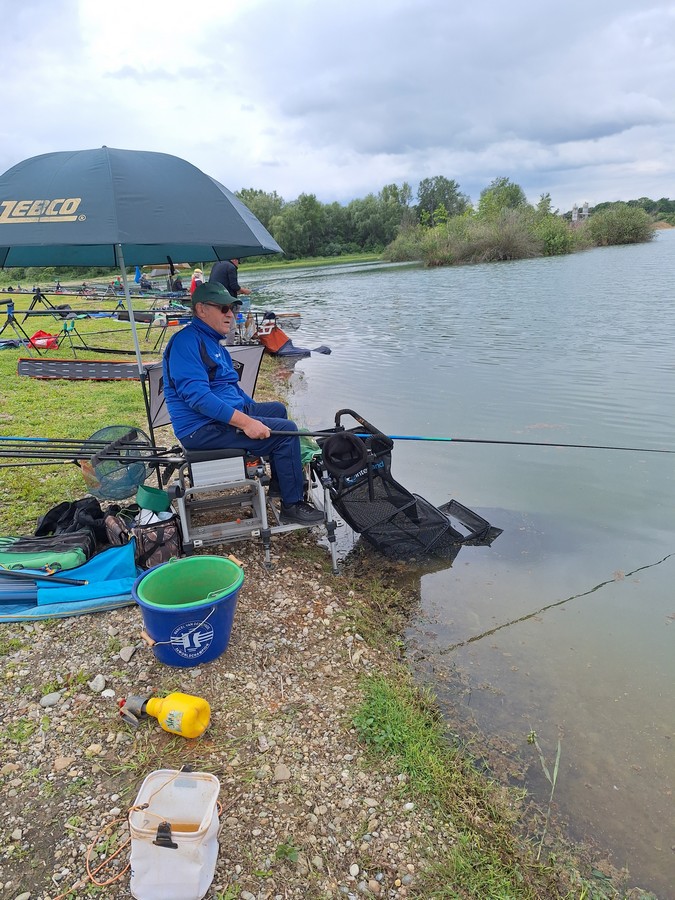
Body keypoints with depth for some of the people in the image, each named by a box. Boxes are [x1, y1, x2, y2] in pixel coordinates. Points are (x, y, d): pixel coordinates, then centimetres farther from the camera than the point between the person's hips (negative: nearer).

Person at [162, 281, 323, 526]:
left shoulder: (212, 342, 18)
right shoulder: (186, 341, -16)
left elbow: (231, 387, 26)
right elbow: (197, 395, -28)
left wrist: (257, 413, 17)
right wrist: (245, 422, -30)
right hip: (203, 429, -11)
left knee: (277, 409, 26)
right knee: (287, 430, -16)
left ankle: (280, 482, 32)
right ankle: (292, 505, -5)